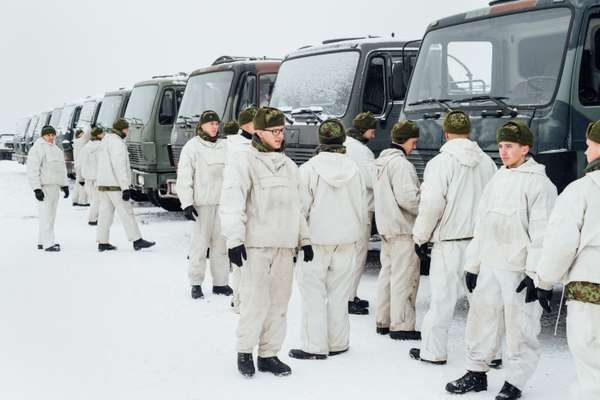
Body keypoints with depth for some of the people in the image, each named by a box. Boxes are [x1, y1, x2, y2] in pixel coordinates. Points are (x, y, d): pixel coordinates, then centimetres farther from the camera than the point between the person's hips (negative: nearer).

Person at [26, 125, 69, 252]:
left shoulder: (56, 149, 18)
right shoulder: (37, 149, -9)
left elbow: (62, 169, 25)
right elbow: (32, 170, -14)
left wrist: (64, 185, 18)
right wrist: (36, 189, -20)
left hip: (54, 186, 9)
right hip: (44, 186, -9)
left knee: (50, 215, 11)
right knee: (46, 215, -10)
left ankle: (42, 241, 19)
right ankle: (48, 244, -10)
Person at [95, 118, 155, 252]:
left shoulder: (105, 141, 18)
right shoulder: (117, 142, -13)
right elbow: (119, 167, -20)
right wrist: (125, 187, -22)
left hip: (102, 184, 9)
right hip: (114, 185, -9)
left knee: (105, 212, 8)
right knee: (126, 212, -7)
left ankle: (102, 242, 8)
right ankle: (137, 240, -6)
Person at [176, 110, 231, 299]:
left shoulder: (224, 146, 12)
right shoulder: (192, 146, -1)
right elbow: (184, 177, -5)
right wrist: (187, 203, -12)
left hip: (223, 202, 4)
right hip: (202, 203, -4)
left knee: (221, 243, 6)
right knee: (200, 243, -2)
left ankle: (220, 282, 14)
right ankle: (196, 284, 7)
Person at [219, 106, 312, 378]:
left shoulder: (288, 165, 18)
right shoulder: (244, 161, -4)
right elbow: (231, 203, -12)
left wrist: (304, 239, 19)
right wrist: (234, 239, -20)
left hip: (285, 245, 7)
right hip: (256, 244, -6)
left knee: (279, 301, 7)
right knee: (256, 301, -6)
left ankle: (268, 354, 17)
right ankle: (244, 351, 12)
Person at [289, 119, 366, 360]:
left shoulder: (309, 168, -11)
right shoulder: (353, 169, 0)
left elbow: (301, 206, -8)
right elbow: (362, 206, 7)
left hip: (316, 238, -4)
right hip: (346, 239, 4)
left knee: (313, 291, 3)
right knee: (339, 292, 13)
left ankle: (314, 347, 3)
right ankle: (338, 343, 20)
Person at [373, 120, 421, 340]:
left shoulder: (380, 161, 14)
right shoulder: (401, 164, -17)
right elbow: (407, 198, -24)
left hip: (386, 227, 10)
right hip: (403, 230, -10)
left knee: (387, 272, 17)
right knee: (404, 276, -3)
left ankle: (383, 320, 24)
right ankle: (402, 326, 2)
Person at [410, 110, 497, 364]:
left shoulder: (440, 162, -10)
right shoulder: (487, 162, 6)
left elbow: (431, 205, -15)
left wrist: (420, 236, -2)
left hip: (450, 241, -4)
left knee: (442, 297, 4)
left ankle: (433, 351, 13)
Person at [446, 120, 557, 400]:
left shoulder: (538, 183, -8)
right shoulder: (497, 180, 15)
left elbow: (541, 233, -12)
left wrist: (535, 273, -16)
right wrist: (472, 264, 16)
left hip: (519, 270, -7)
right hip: (489, 266, 7)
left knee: (520, 327, 0)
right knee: (480, 318, 13)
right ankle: (476, 372, 26)